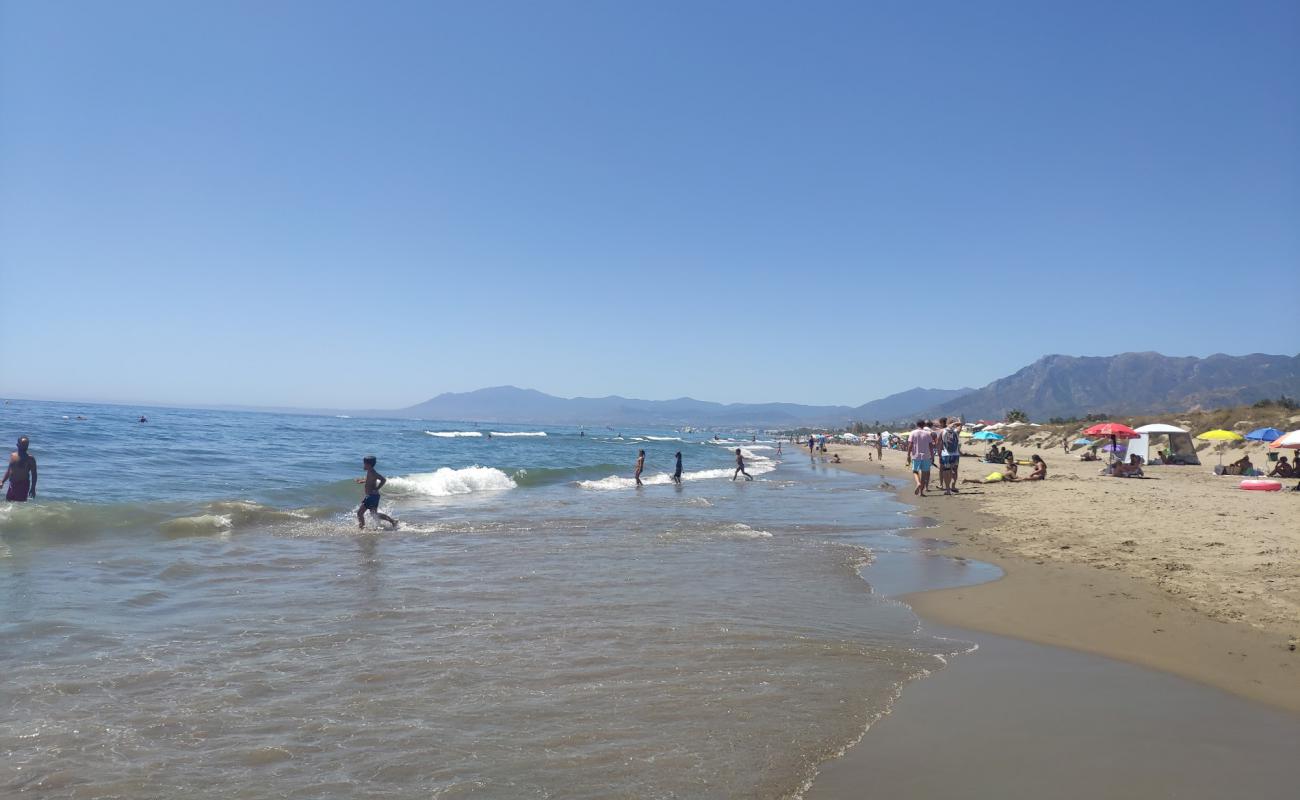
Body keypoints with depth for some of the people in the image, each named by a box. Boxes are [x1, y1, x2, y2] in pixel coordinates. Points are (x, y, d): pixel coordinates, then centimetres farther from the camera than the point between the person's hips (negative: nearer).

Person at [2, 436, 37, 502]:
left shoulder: (30, 458, -5)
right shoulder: (12, 455, 11)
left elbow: (34, 474, -5)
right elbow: (9, 470, 22)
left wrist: (33, 488, -11)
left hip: (23, 484, -6)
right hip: (12, 485, 6)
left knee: (20, 503, -11)